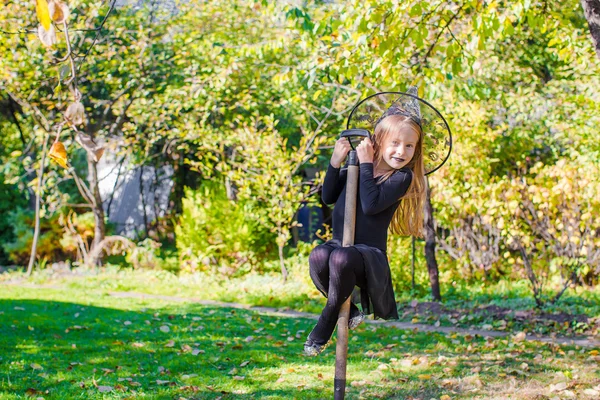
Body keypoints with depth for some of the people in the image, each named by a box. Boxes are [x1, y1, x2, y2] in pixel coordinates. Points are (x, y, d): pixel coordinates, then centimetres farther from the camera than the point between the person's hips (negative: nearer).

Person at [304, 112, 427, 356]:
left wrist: (366, 164, -13)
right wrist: (335, 162, -2)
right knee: (319, 256, -33)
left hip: (370, 255, -4)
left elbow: (371, 205, -19)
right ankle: (348, 312, -8)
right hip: (339, 244, 4)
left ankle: (328, 320, -14)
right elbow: (328, 197, 10)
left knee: (342, 258, -39)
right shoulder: (354, 165, 10)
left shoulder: (403, 177, -4)